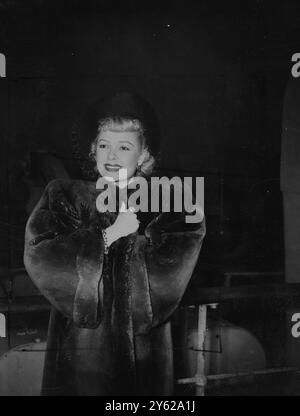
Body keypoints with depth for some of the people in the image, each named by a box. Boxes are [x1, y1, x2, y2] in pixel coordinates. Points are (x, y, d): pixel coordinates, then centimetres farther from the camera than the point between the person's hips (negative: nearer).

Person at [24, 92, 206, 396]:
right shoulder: (64, 197, 3)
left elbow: (167, 276, -12)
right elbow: (37, 257, -13)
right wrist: (109, 235, -15)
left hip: (142, 351, 0)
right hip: (79, 345, 1)